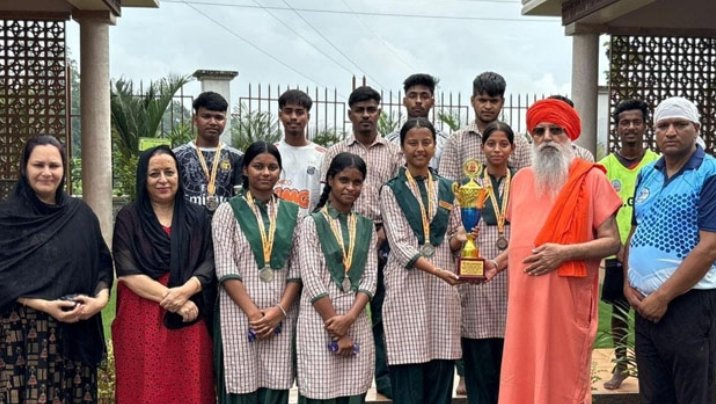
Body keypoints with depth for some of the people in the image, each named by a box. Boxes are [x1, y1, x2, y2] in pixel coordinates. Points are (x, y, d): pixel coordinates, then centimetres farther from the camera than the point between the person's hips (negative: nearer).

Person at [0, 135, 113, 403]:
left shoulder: (80, 213, 8)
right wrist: (45, 306, -17)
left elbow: (103, 262, 9)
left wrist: (101, 298, -9)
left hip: (78, 328, 3)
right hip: (25, 331, -3)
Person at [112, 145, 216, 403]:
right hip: (142, 321, -1)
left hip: (190, 324, 2)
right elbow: (127, 272, -6)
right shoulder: (128, 218, 3)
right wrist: (170, 298, -16)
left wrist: (185, 291, -18)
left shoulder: (198, 217, 9)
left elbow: (210, 263, 1)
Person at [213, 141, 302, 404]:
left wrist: (280, 309, -7)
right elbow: (225, 269, -6)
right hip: (239, 314, -2)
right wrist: (253, 312, -13)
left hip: (281, 316, 3)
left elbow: (297, 268, 5)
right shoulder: (229, 211, 1)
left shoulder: (292, 212, 10)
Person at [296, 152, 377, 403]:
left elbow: (370, 278, 4)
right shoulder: (312, 223, -3)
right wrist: (337, 331, -11)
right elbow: (312, 280, -9)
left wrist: (349, 318, -12)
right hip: (319, 320, -4)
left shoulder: (366, 227, 11)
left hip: (357, 321, 4)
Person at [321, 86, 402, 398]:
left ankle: (385, 381, 13)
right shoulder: (335, 154, 8)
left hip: (383, 240, 0)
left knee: (381, 313, 3)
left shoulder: (394, 153, 8)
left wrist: (382, 234, -8)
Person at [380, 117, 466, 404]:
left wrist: (460, 238, -9)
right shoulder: (391, 191, 1)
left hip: (443, 287, 4)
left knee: (441, 379, 5)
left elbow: (453, 239, 15)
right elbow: (399, 244, -8)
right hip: (407, 286, -3)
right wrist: (436, 270, -20)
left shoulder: (446, 189, 13)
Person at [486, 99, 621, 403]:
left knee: (563, 379, 3)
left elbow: (612, 242, -5)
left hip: (567, 300, -4)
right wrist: (496, 264, 7)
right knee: (522, 379, 7)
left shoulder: (591, 178, -3)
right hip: (524, 298, 4)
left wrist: (565, 252, -17)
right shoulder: (521, 179, 12)